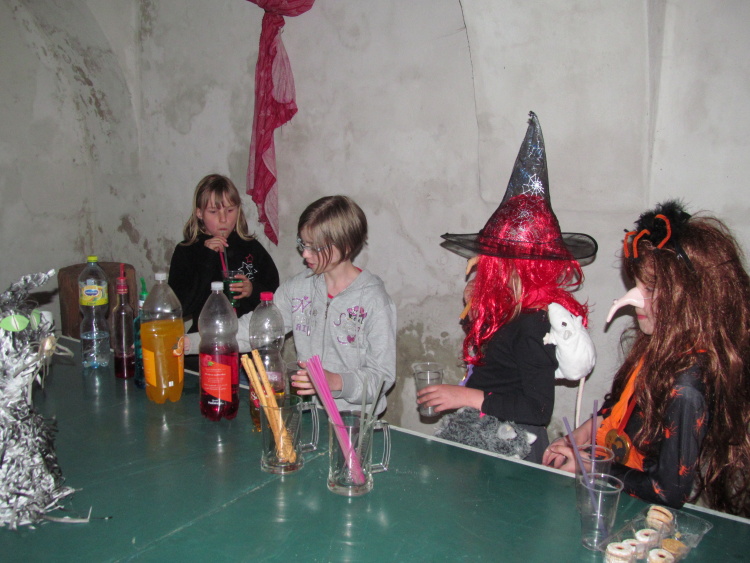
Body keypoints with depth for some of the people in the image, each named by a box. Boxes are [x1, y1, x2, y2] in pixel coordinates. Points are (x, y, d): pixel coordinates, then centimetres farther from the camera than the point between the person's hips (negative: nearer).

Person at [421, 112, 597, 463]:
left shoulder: (534, 322, -19)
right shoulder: (509, 307, 7)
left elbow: (539, 409, -20)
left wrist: (467, 397, -18)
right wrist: (475, 309, 9)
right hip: (476, 428, 8)